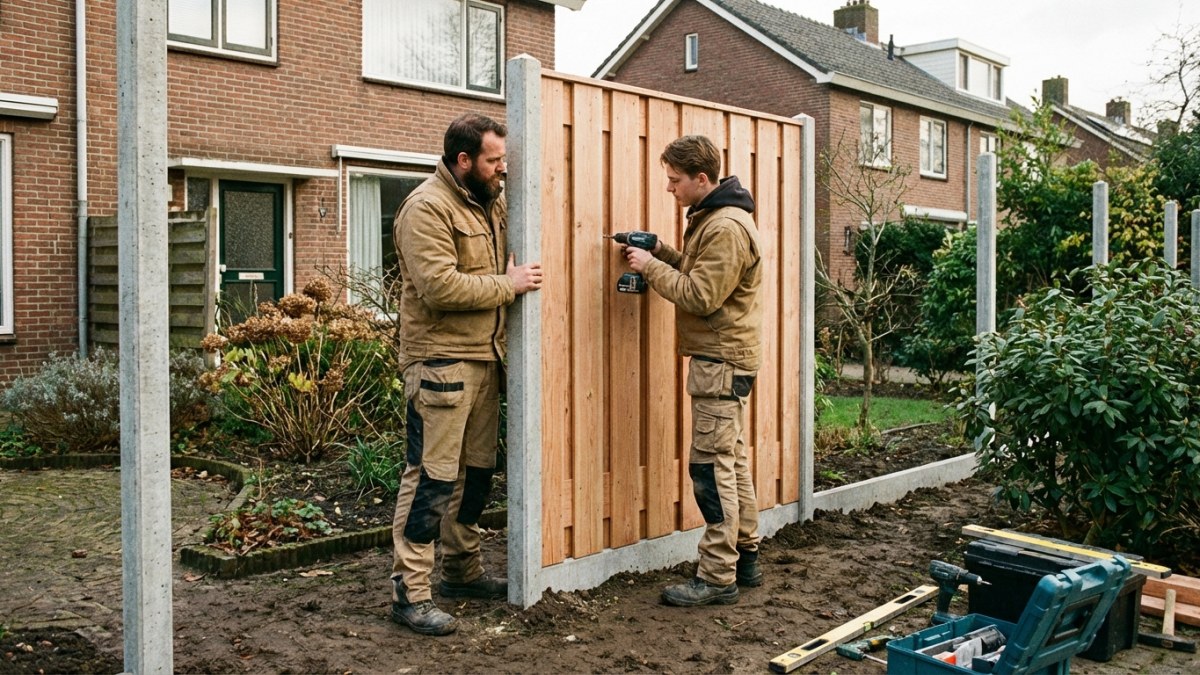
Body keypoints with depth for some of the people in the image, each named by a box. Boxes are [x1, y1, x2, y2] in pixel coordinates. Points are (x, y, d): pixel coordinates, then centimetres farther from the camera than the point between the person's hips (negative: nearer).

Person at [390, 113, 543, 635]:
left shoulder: (490, 204, 15)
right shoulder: (427, 208, -13)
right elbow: (439, 286, -23)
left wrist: (520, 276, 8)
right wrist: (507, 285, -14)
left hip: (484, 358, 9)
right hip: (441, 362, -9)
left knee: (475, 470, 16)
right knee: (432, 476, -6)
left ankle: (462, 570, 30)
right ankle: (410, 592, 2)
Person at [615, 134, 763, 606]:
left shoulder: (727, 227, -18)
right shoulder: (711, 218, 16)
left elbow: (701, 296, -22)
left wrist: (651, 267, -14)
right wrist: (660, 252, 4)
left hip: (721, 359, -11)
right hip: (723, 356, 11)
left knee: (711, 466, -8)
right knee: (731, 461, 15)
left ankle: (717, 578, -2)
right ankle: (745, 558, 25)